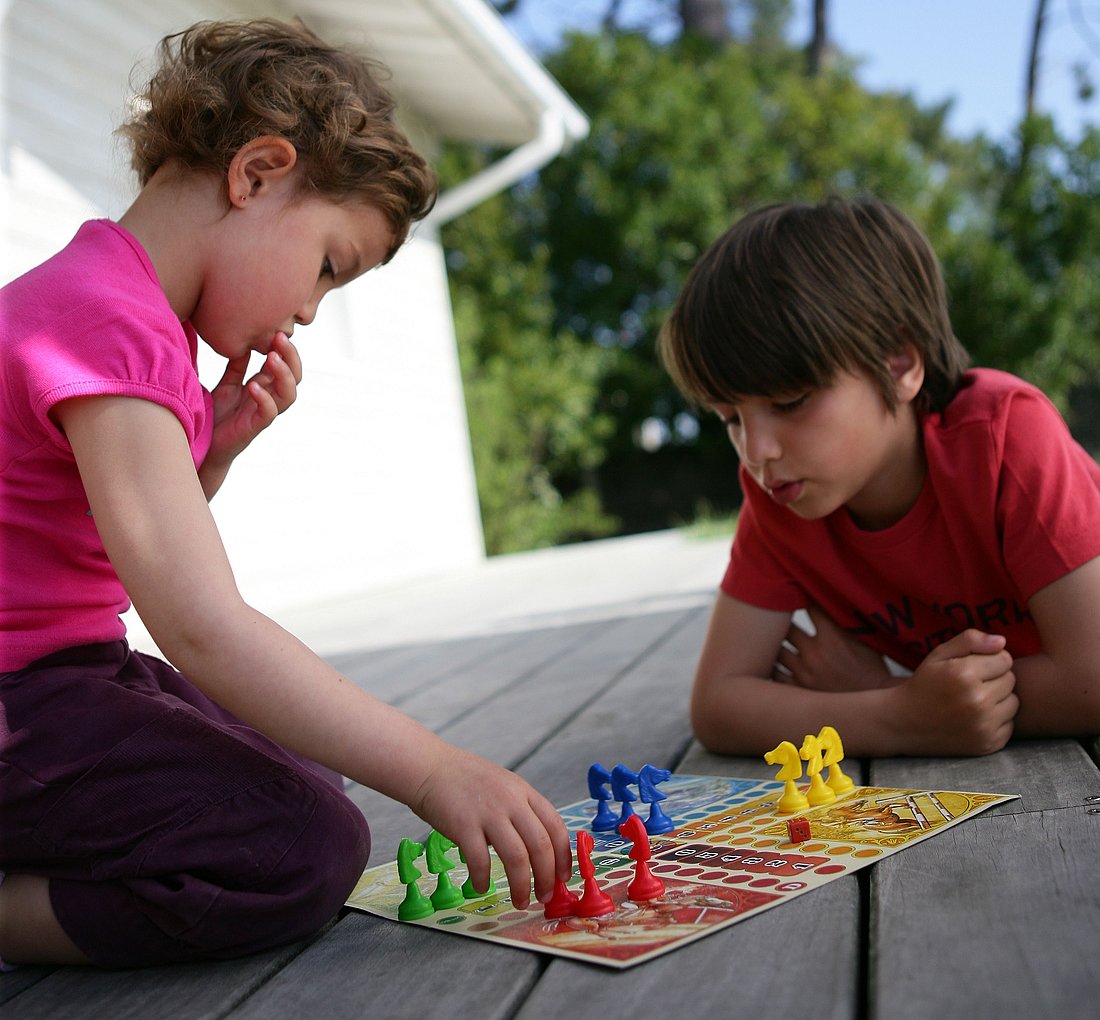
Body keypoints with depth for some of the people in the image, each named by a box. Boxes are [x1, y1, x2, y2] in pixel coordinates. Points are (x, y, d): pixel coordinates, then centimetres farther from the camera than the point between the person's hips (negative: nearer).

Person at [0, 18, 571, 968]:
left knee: (314, 780, 13)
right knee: (308, 852, -23)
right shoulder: (107, 321, -21)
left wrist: (215, 446, 0)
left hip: (80, 667, 10)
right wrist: (431, 770, -28)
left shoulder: (115, 300, 13)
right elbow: (202, 626, -30)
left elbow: (153, 550, 18)